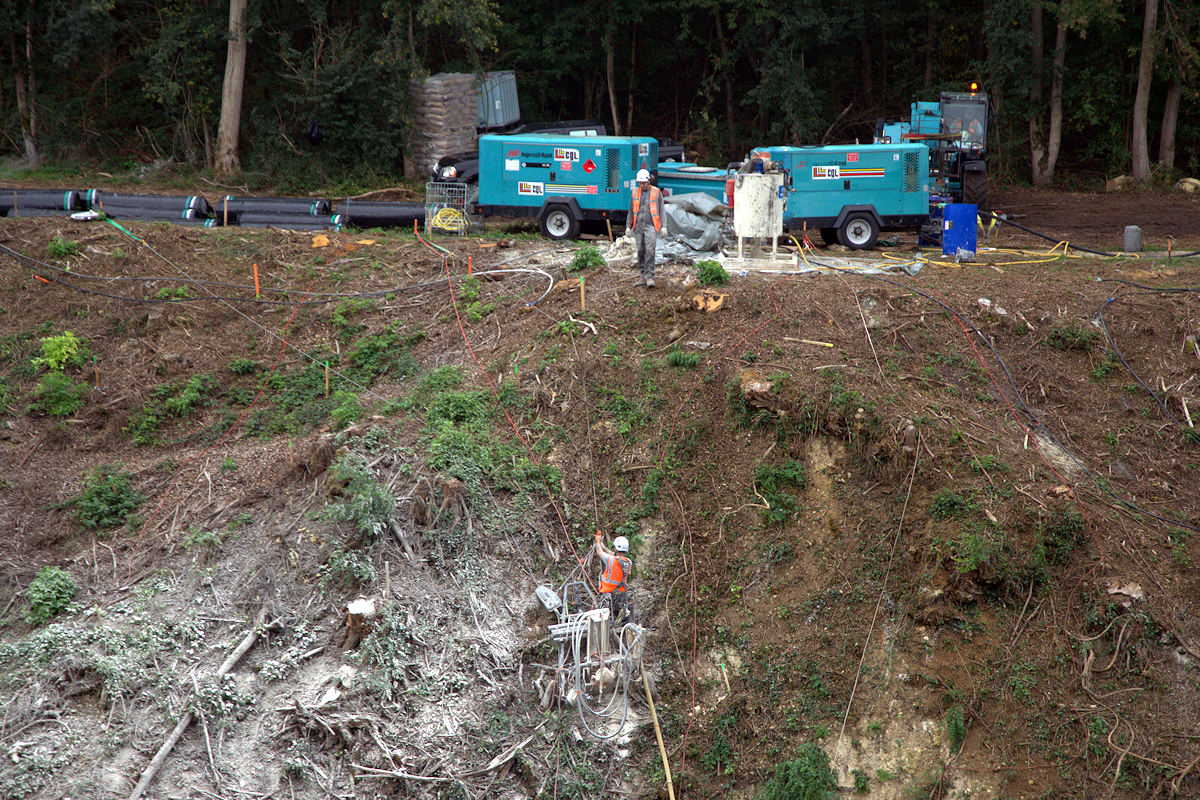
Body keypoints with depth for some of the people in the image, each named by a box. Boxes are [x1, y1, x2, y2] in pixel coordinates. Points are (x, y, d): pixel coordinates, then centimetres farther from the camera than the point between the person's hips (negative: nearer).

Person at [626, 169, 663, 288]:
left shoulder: (656, 192, 1)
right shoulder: (635, 192, 10)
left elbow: (661, 210, 2)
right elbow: (631, 210, 15)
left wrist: (663, 226, -4)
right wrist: (628, 226, 9)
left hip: (651, 226, -4)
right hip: (638, 227, 4)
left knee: (650, 251, -12)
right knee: (640, 251, 7)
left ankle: (649, 277, -11)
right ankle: (643, 276, 13)